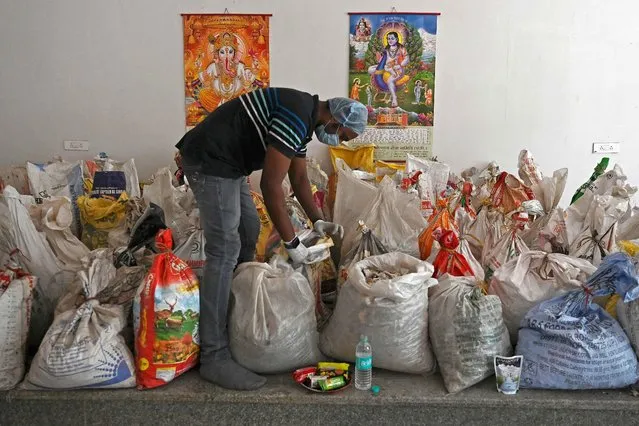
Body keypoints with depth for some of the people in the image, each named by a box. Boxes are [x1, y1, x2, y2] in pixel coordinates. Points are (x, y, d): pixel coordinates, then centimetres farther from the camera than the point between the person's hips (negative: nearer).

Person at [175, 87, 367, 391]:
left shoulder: (304, 120, 12)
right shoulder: (296, 116, -21)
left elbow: (299, 178, 21)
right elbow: (271, 185, -23)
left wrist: (318, 221, 12)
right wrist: (292, 243, -16)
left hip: (227, 163, 11)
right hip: (209, 160, -11)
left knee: (249, 231, 18)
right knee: (224, 251, -14)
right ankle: (214, 358, -11)